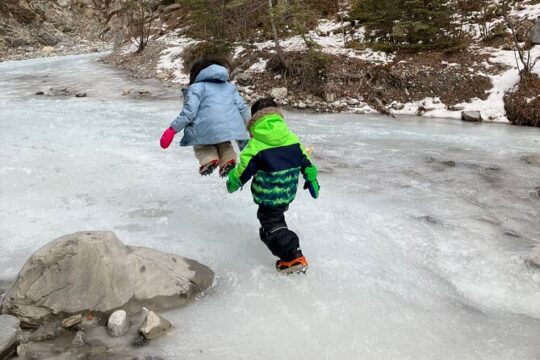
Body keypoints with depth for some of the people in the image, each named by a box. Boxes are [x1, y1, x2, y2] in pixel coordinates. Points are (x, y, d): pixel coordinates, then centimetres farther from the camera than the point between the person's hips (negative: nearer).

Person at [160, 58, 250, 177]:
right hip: (233, 126, 4)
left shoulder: (196, 87, 9)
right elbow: (242, 108, 19)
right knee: (223, 145, 29)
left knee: (201, 145, 21)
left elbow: (189, 112, -2)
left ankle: (209, 159, -9)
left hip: (209, 128, -4)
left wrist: (173, 128, 4)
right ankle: (228, 158, -3)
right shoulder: (230, 86, 26)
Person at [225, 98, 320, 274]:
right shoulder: (292, 139, 1)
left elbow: (244, 168, -11)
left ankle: (293, 257, -10)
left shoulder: (255, 144, -16)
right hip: (289, 192, 7)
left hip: (268, 195, -6)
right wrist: (311, 178, 22)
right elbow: (304, 160, 9)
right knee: (275, 214, 31)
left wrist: (233, 182, 7)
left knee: (271, 223, 0)